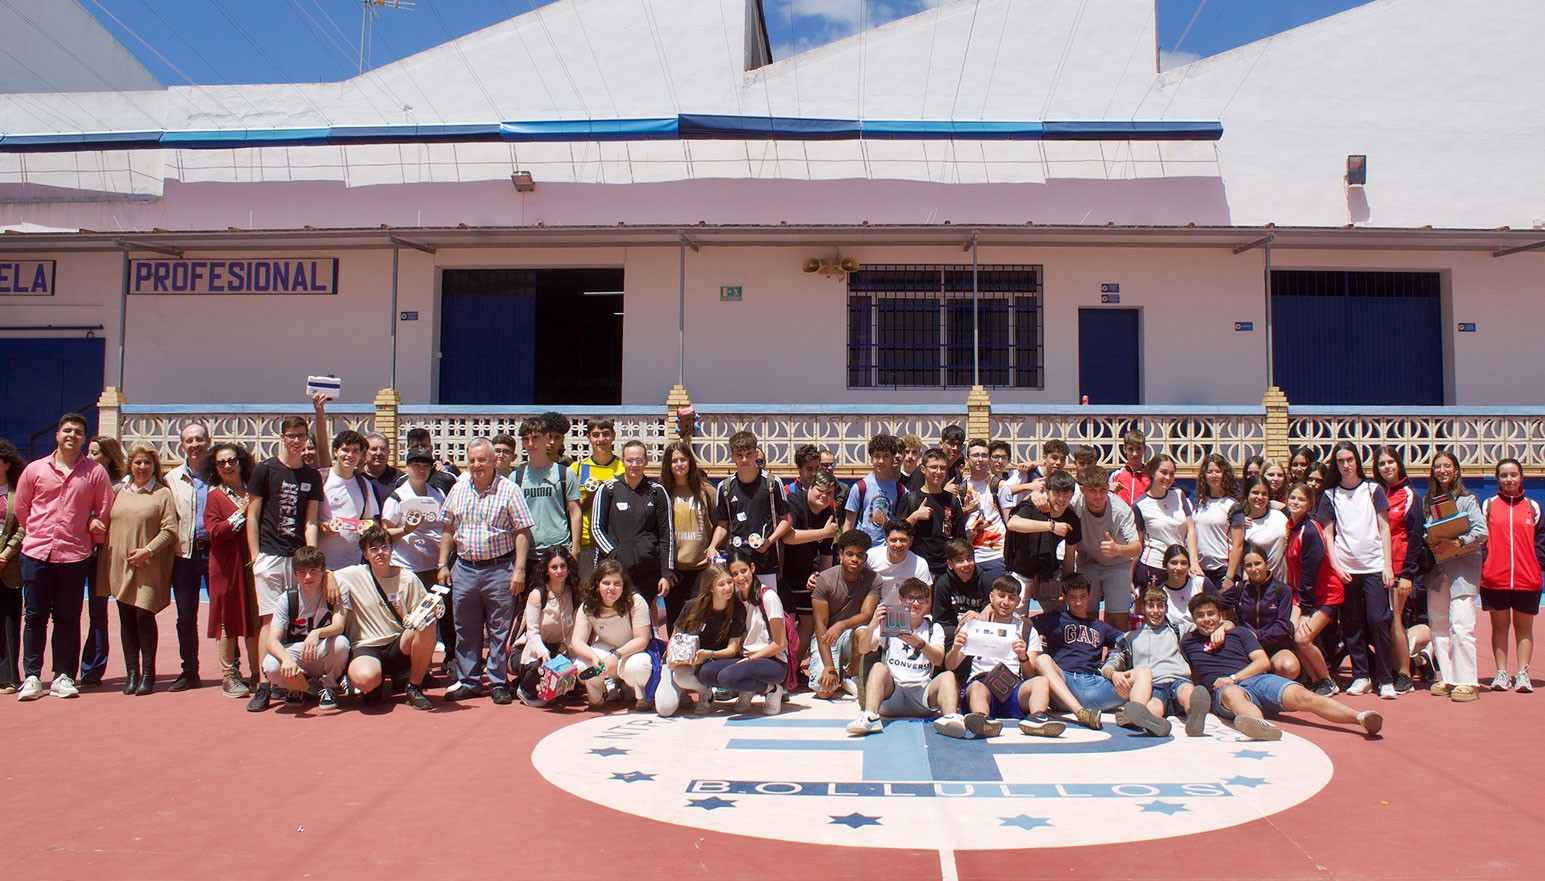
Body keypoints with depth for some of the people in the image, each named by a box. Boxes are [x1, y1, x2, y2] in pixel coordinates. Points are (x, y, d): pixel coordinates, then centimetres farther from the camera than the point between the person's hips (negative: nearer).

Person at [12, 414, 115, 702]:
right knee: (34, 616, 5)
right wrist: (38, 535, 15)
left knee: (68, 618, 5)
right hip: (36, 553, 1)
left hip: (75, 555, -1)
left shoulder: (95, 472, 2)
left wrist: (94, 529, 5)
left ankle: (63, 677, 12)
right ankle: (32, 677, 12)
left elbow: (104, 511, 7)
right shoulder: (35, 470, 6)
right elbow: (20, 508, 14)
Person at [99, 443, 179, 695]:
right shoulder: (119, 492, 14)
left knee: (144, 616, -6)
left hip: (148, 568, -4)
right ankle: (131, 672, 13)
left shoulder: (163, 494, 1)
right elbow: (108, 523, 18)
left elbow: (169, 530, -6)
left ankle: (148, 674, 3)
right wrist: (105, 555, 6)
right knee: (126, 618, 6)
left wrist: (148, 550, -16)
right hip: (119, 565, 4)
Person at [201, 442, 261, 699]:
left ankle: (256, 675, 13)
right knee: (228, 619, 2)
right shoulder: (215, 496, 3)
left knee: (254, 619, 5)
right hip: (227, 565, -3)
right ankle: (228, 677, 9)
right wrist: (241, 513, -11)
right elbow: (215, 532, -9)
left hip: (252, 562, 3)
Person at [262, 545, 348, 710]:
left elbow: (339, 626, -22)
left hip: (325, 655, 0)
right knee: (270, 666, -32)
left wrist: (317, 633, -45)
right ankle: (297, 687, 4)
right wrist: (287, 659, -38)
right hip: (295, 654, 0)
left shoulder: (336, 590, -9)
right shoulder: (288, 598, -8)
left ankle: (327, 687, -3)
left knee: (341, 643, -34)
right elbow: (272, 639, -16)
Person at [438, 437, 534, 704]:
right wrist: (443, 564, 9)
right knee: (465, 630, 11)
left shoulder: (509, 490, -4)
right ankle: (467, 682, 22)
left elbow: (522, 532, -6)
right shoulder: (459, 489, 9)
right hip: (464, 569, 4)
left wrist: (519, 569, -13)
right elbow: (448, 529, 15)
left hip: (499, 569, -4)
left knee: (500, 631, 2)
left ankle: (499, 683, 12)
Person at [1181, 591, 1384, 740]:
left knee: (1301, 696, -27)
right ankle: (1262, 726, -75)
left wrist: (1234, 678, -4)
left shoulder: (1239, 633, 22)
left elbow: (1263, 662, 10)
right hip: (1223, 691, -3)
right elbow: (1193, 676, 25)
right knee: (1233, 694, -43)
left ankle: (1361, 717, -44)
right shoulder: (1187, 641, 23)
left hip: (1257, 680, 3)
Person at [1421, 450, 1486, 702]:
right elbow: (1422, 533, 15)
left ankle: (1467, 682, -10)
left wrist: (1456, 543, -21)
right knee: (1438, 625, 6)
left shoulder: (1466, 499, 0)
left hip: (1463, 565, -5)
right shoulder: (1428, 501, 13)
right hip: (1436, 567, 5)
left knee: (1460, 625, -13)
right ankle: (1448, 678, 14)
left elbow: (1482, 531, -11)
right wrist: (1428, 542, -6)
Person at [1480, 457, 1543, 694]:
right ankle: (1501, 673, 11)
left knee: (1524, 627, 6)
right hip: (1494, 579, -1)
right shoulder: (1488, 505, 7)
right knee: (1499, 626, 6)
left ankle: (1523, 674, 8)